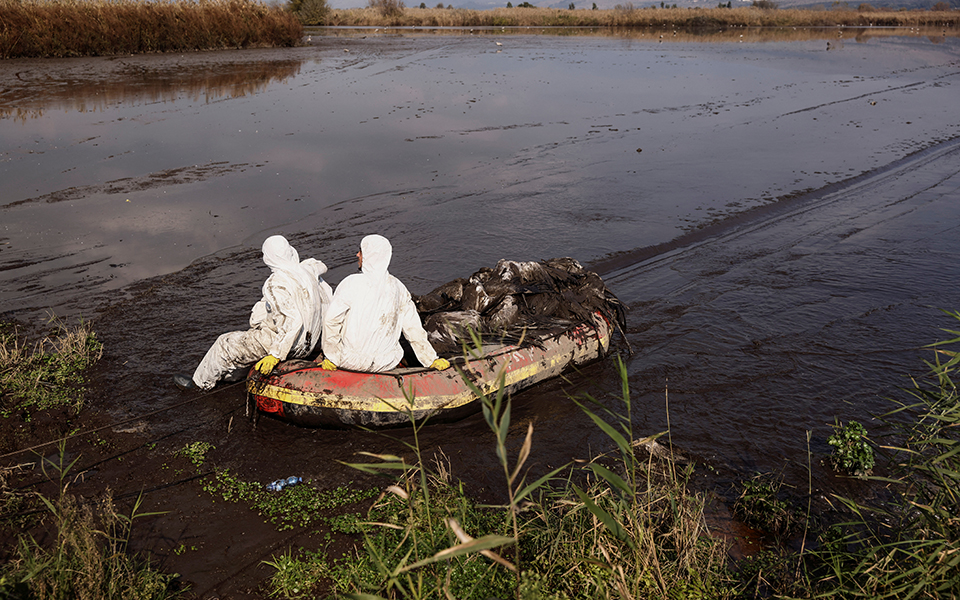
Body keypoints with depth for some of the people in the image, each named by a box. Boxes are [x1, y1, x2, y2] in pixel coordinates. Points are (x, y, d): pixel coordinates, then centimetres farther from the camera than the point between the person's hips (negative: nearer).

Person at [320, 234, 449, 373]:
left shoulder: (353, 283, -16)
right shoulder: (398, 287, -2)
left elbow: (331, 319, -19)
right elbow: (413, 328, 1)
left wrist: (331, 358, -9)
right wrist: (431, 360, 10)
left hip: (352, 361, -3)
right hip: (385, 364, 3)